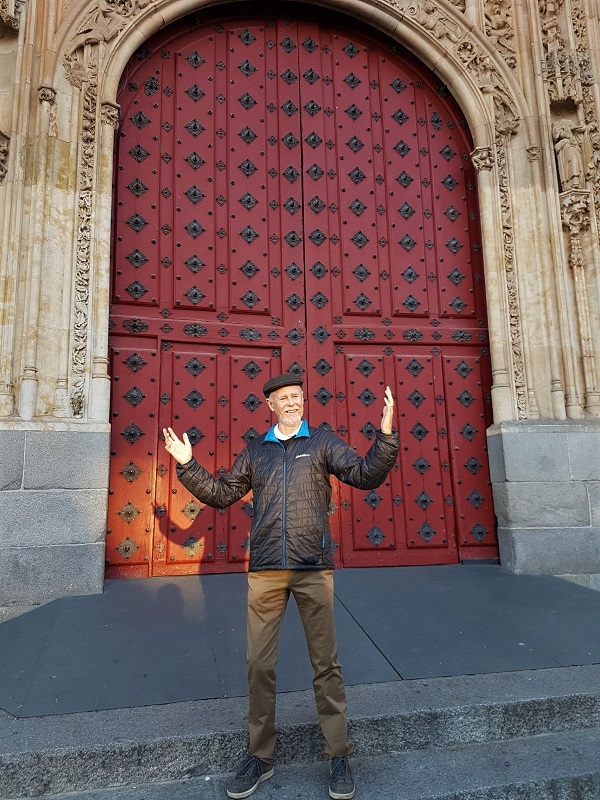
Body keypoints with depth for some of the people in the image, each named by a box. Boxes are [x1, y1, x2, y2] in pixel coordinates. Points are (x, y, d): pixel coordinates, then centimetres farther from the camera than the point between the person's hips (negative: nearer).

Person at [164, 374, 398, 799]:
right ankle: (261, 757, 27)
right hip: (265, 571, 3)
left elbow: (367, 476, -5)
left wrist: (386, 435, -19)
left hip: (314, 569, -2)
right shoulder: (256, 450, 11)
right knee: (259, 664, 9)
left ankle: (339, 756, 23)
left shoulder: (323, 441, 4)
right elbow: (222, 494, 15)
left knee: (326, 663, 7)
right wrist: (187, 465, 7)